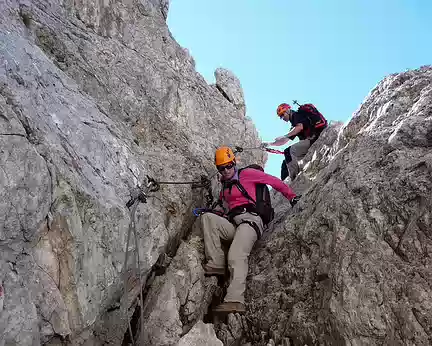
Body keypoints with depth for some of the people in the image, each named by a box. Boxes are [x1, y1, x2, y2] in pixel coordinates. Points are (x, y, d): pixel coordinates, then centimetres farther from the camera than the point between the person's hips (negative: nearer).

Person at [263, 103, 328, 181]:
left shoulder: (297, 114, 0)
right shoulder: (295, 124, 26)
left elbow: (300, 127, -22)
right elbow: (284, 141, 25)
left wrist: (284, 136, -25)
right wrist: (269, 144, 16)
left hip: (315, 138, -10)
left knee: (289, 151, -22)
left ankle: (294, 179, -24)